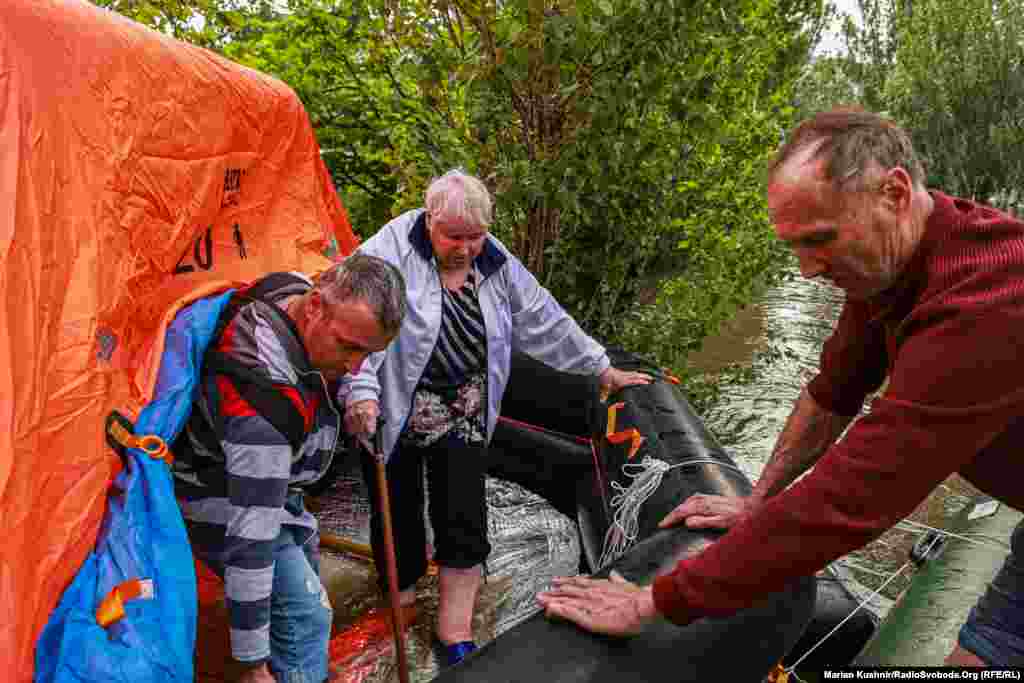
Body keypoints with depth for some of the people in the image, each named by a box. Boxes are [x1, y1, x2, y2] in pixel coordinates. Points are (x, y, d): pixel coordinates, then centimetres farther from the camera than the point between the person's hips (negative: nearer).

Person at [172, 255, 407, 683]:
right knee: (305, 612, -18)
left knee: (303, 551, 26)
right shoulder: (264, 396, -42)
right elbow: (251, 537, -39)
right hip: (222, 502, -9)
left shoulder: (300, 288, -19)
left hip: (270, 481, 9)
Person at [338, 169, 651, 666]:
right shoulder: (391, 250, -13)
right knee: (398, 516, 9)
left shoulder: (495, 262, 2)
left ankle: (455, 640, 18)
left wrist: (601, 369, 15)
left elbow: (546, 323, 10)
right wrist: (360, 391, -34)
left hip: (465, 415, 3)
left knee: (464, 522, 3)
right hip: (395, 416, -3)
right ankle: (401, 601, 36)